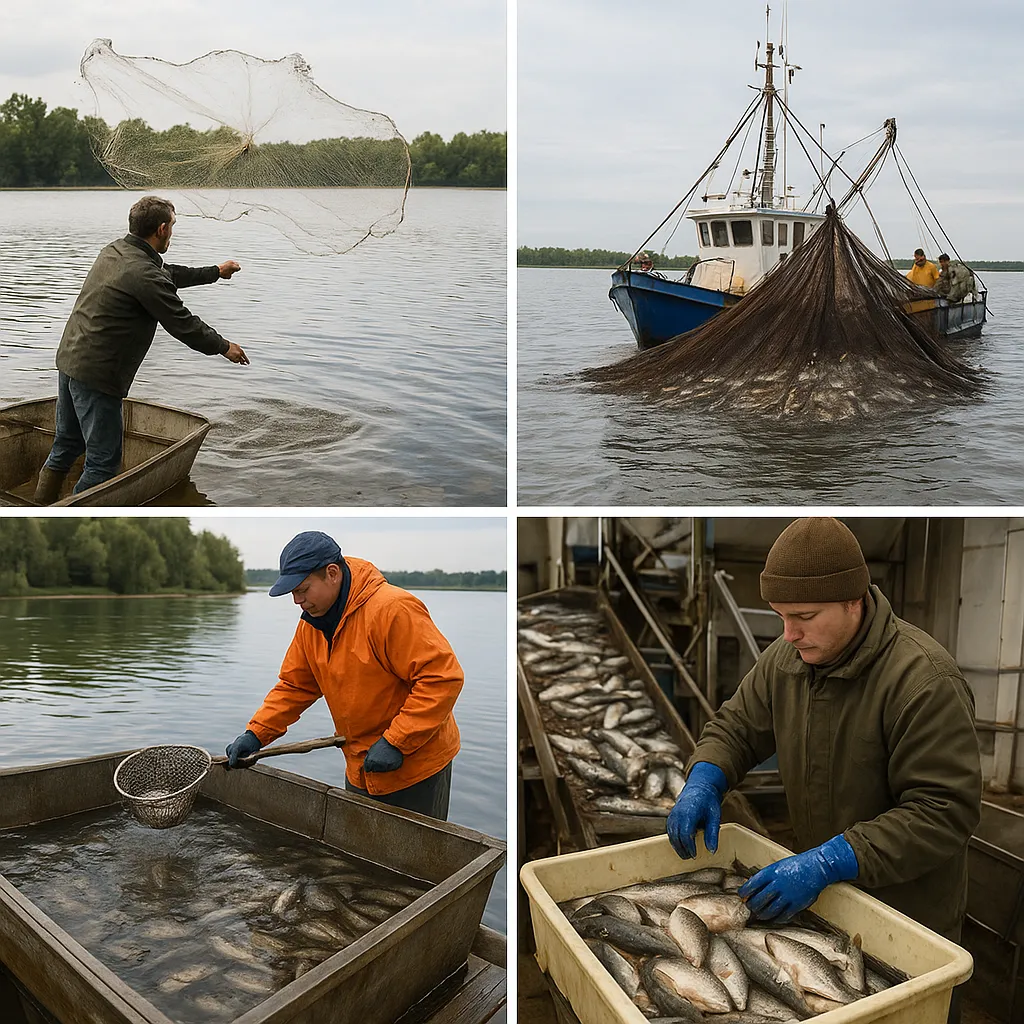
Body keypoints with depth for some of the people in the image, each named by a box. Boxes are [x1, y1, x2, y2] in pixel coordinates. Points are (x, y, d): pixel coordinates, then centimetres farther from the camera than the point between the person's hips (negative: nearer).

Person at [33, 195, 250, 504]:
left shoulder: (114, 251, 11)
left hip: (68, 359, 10)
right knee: (104, 461, -1)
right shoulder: (145, 274, -19)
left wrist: (215, 272, 38)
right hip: (96, 374, -10)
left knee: (67, 445, 21)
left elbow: (170, 274, 26)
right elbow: (183, 325, -12)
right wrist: (224, 347, 4)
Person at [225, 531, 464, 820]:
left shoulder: (393, 609, -27)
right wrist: (255, 734, -3)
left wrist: (396, 742, -27)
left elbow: (443, 677, -29)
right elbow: (294, 686, 10)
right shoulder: (311, 622, 1)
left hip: (416, 768, -8)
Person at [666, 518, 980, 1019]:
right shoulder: (785, 659, -5)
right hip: (822, 898, 6)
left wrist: (829, 863, -35)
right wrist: (704, 780, -15)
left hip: (909, 916, -6)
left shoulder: (924, 679, -28)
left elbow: (944, 811, -29)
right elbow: (735, 726, 8)